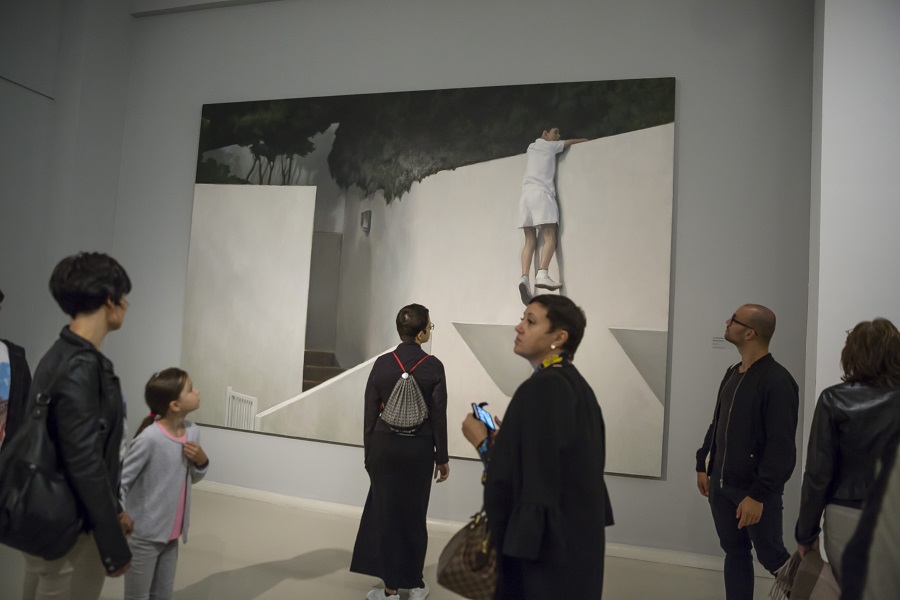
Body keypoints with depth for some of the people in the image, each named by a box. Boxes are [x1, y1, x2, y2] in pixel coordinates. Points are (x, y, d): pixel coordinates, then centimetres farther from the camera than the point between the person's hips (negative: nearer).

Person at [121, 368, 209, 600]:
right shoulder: (149, 438, -23)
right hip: (144, 535, -6)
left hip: (171, 532, 6)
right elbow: (120, 481, -18)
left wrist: (201, 460, -10)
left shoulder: (192, 432, -2)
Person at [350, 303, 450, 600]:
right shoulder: (433, 366, -10)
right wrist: (442, 457, 2)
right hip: (418, 448, 0)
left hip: (385, 446, 1)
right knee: (413, 513, 14)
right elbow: (439, 415, -7)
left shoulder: (381, 363, -6)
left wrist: (368, 450, 9)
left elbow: (370, 411, -2)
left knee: (386, 512, 11)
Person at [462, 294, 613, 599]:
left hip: (543, 544, -9)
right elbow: (553, 459, 9)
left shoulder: (541, 388, -22)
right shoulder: (576, 385, 5)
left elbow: (525, 478, -25)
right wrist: (504, 441, 10)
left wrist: (483, 442, -10)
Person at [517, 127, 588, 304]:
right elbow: (570, 142, 26)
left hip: (526, 194, 6)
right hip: (541, 193, -6)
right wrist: (588, 140, 42)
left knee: (530, 240, -2)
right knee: (549, 237, -14)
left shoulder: (531, 147, 28)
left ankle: (525, 277, -21)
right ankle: (542, 274, -34)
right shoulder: (550, 146, 13)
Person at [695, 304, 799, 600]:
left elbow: (781, 447, -20)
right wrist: (703, 464, 14)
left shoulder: (777, 381, -17)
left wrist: (759, 494, -22)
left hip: (755, 489, -7)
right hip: (722, 485, 7)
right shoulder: (732, 374, 8)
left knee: (772, 556, 9)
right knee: (735, 552, 15)